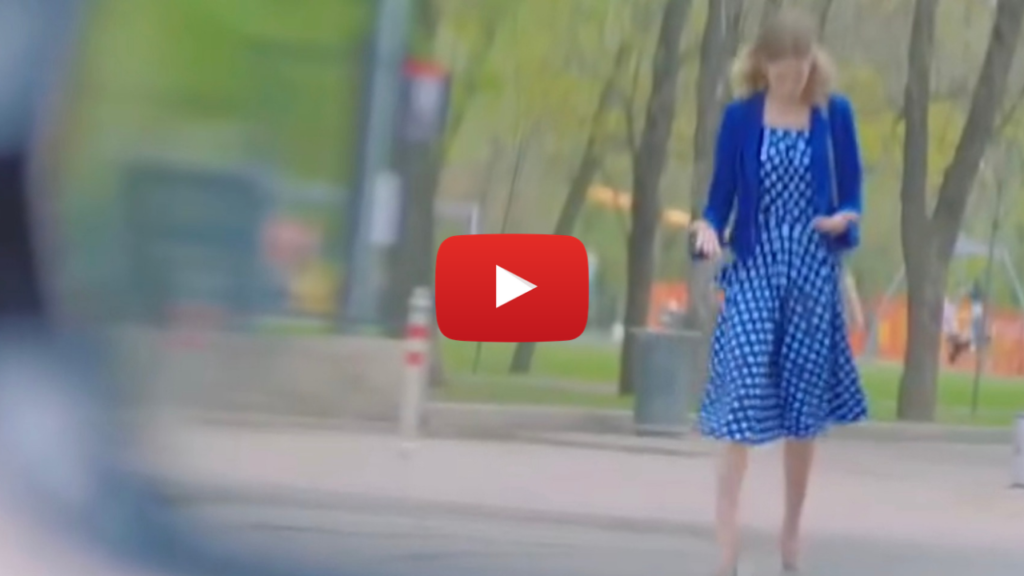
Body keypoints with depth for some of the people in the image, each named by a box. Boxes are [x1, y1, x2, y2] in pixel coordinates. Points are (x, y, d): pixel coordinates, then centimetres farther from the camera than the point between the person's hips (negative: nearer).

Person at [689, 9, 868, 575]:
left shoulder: (835, 114, 0)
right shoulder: (740, 117, -1)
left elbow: (851, 195, 4)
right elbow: (722, 196, 1)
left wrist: (844, 220, -18)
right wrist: (708, 230, -21)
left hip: (814, 276, 1)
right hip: (754, 274, -1)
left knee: (804, 408, 8)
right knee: (740, 400, -10)